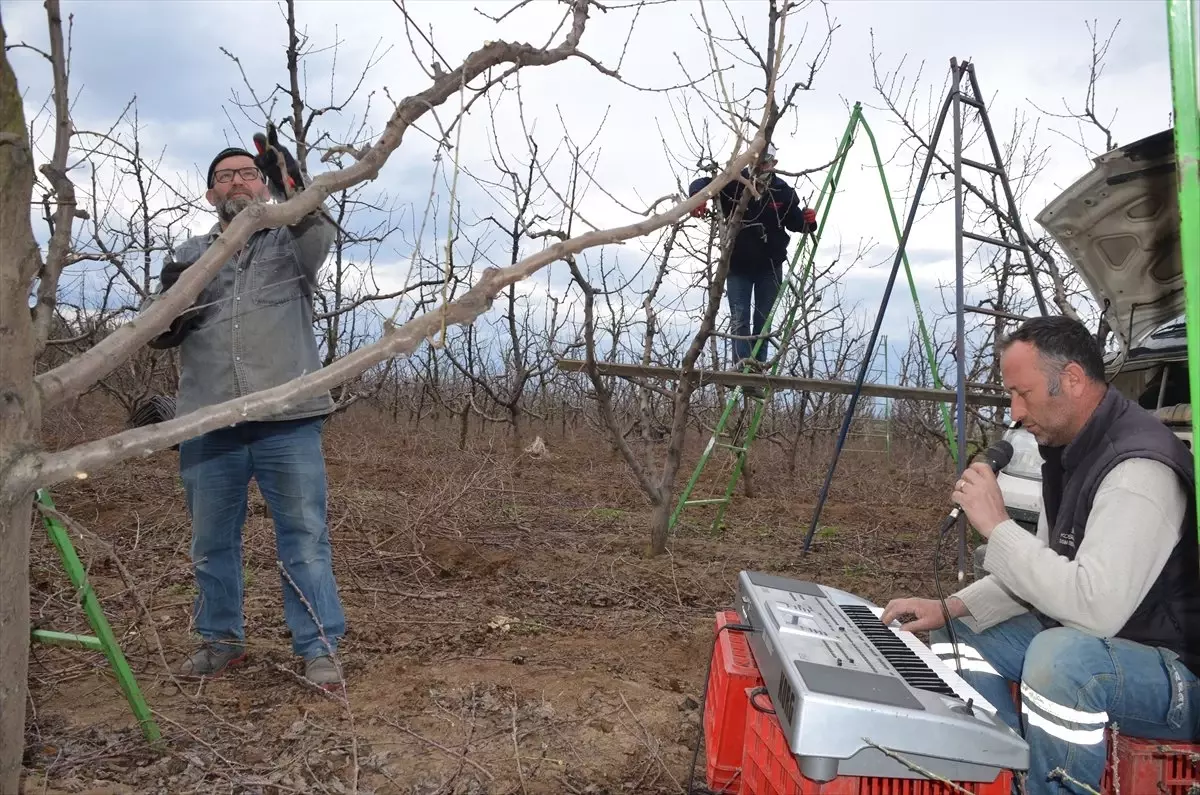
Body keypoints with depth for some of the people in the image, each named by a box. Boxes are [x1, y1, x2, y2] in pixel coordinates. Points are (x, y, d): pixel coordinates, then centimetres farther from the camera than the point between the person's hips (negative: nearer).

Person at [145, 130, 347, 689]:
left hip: (287, 420, -3)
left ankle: (319, 647, 8)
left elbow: (321, 235, -18)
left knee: (305, 537, 0)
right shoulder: (189, 256, 16)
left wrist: (293, 188, -39)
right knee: (211, 541, 13)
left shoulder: (292, 241, 7)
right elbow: (159, 337, 14)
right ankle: (222, 641, 28)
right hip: (208, 425, 4)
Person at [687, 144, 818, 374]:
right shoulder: (734, 183, -13)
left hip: (769, 266, 2)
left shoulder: (783, 191, -6)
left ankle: (759, 363, 16)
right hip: (738, 263, -2)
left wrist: (807, 220, -17)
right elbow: (702, 183, -12)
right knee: (739, 316, -10)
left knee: (763, 318, 9)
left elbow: (794, 221, 6)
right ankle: (741, 360, -17)